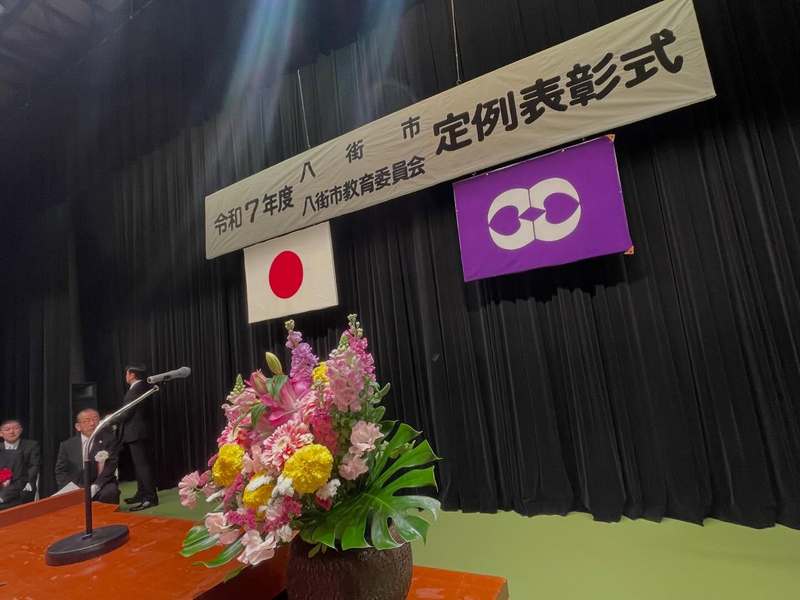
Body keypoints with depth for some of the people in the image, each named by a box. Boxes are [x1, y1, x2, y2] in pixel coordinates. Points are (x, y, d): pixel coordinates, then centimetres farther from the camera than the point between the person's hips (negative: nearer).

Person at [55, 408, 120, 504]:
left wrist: (95, 487, -22)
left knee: (109, 492, -32)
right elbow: (60, 472, 8)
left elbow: (110, 467, -7)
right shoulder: (67, 445, 10)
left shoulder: (109, 439, 1)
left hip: (101, 487, -3)